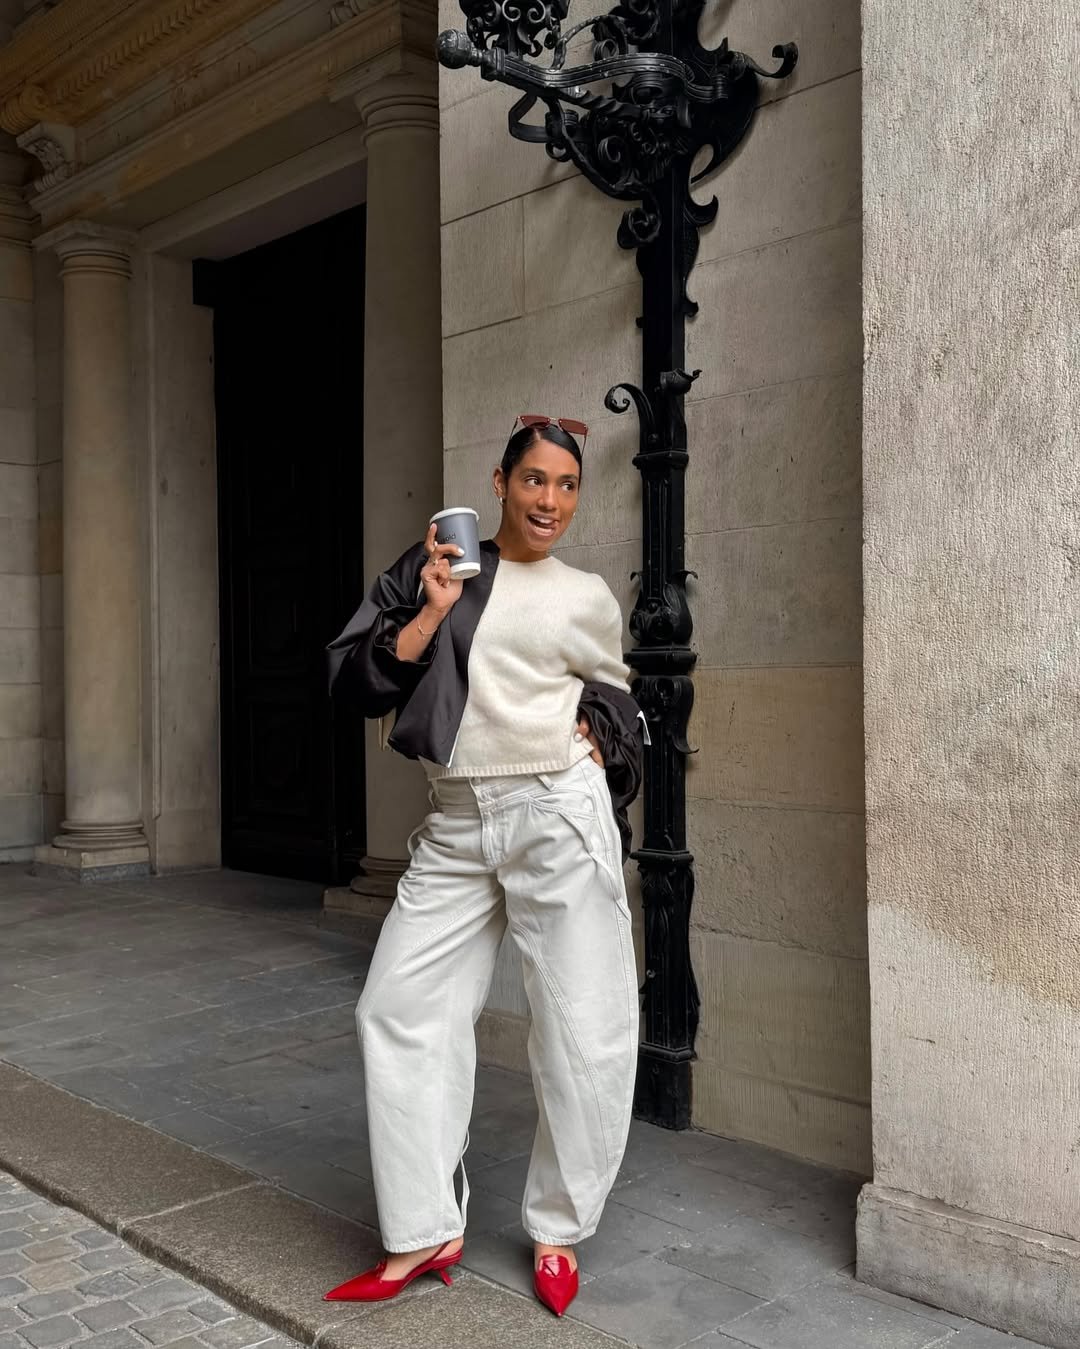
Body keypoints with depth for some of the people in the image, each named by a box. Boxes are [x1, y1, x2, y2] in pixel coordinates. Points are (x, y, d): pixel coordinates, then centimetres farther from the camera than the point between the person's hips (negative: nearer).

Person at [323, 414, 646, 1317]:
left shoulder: (589, 598, 9)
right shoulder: (431, 568, 8)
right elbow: (359, 683, 0)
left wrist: (597, 733, 4)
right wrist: (431, 612, -10)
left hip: (559, 816, -1)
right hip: (456, 825, 2)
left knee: (582, 1032, 0)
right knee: (402, 1009, 2)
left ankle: (558, 1233, 20)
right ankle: (425, 1234, 16)